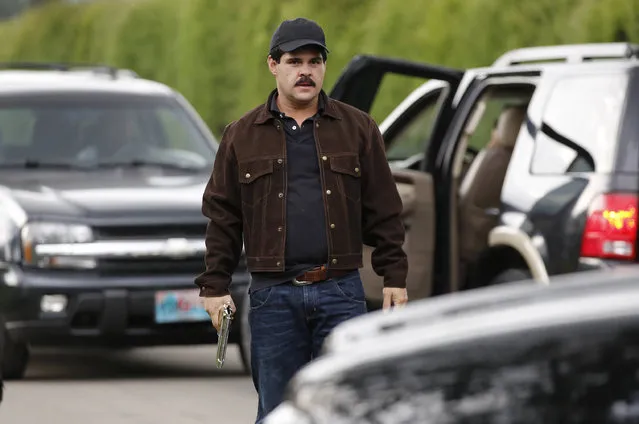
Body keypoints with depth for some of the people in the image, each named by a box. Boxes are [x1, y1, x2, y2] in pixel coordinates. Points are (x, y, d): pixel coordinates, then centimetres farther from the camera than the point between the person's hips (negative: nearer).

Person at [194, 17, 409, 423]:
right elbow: (222, 217, 8)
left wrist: (395, 278, 2)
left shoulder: (358, 128, 8)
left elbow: (383, 210, 7)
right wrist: (215, 286, 2)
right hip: (273, 296, 0)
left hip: (341, 293, 0)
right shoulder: (242, 136, 9)